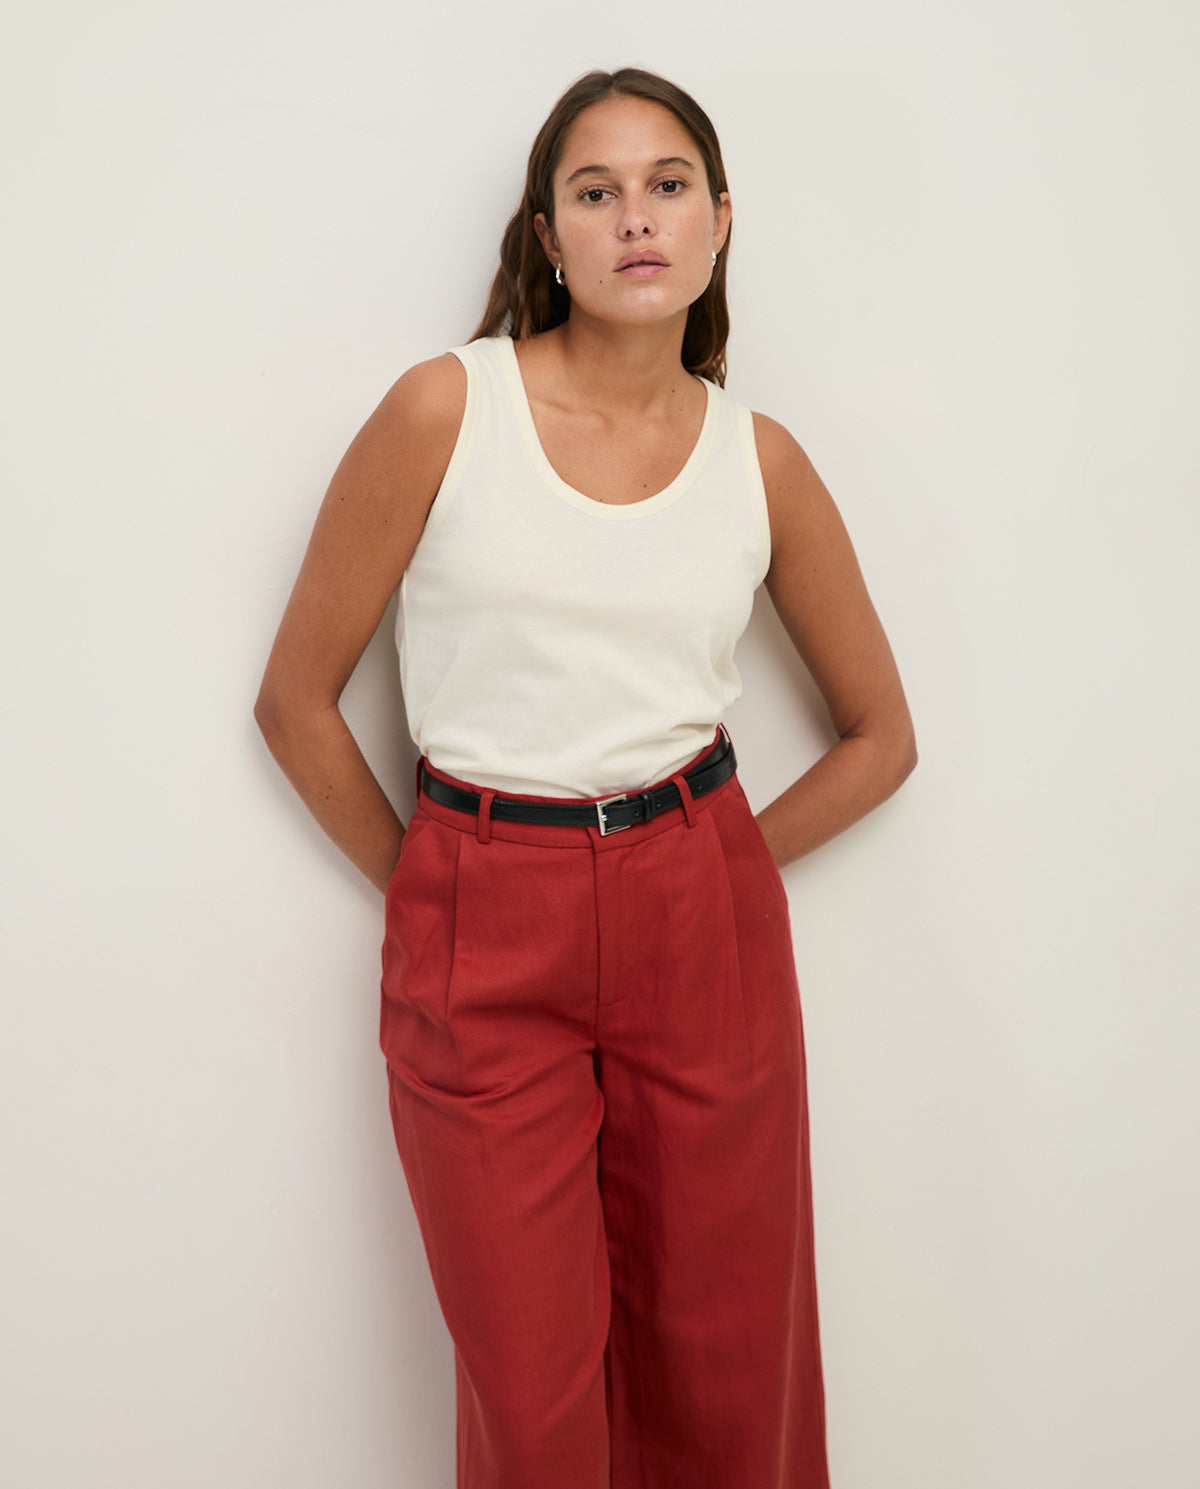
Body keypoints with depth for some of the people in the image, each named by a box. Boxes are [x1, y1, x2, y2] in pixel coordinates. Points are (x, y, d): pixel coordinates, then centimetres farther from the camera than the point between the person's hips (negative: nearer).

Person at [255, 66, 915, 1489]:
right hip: (482, 941, -2)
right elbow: (296, 698, 0)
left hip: (704, 924, 2)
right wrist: (426, 887, 2)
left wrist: (709, 871, 6)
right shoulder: (445, 410, -5)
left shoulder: (760, 458, 4)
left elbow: (880, 734, 13)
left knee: (723, 1370, 13)